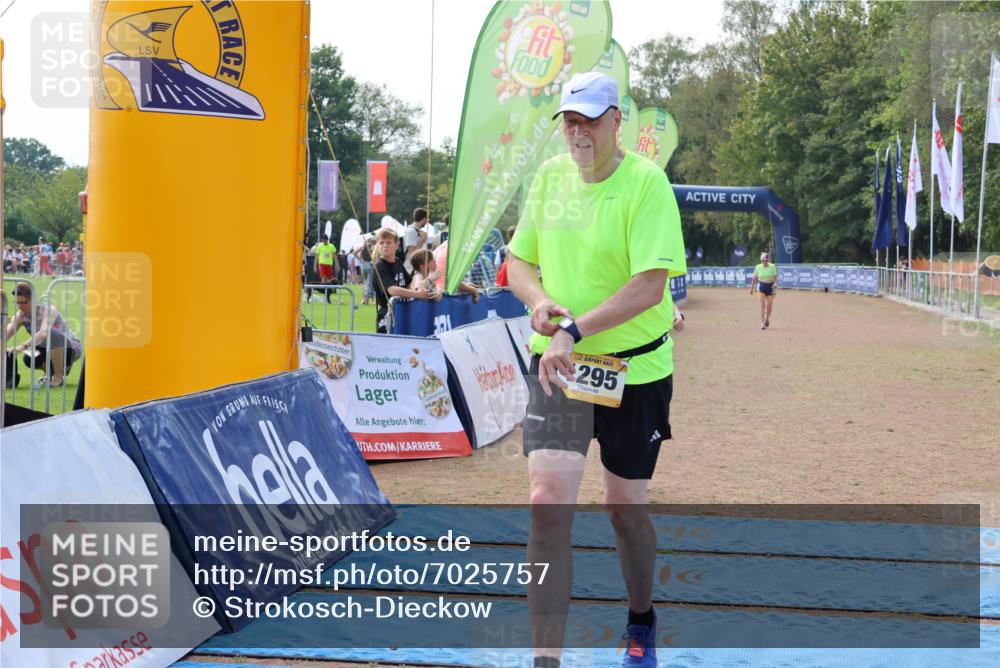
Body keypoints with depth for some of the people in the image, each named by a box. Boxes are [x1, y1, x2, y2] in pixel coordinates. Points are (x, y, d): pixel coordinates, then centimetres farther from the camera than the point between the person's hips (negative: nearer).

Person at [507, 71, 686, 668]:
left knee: (627, 506, 12)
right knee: (549, 502, -13)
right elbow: (518, 260, 13)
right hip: (556, 366, 3)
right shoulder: (550, 176, 4)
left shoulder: (646, 182, -13)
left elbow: (650, 285, -22)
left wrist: (574, 329, -28)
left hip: (634, 370, -3)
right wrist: (539, 301, -8)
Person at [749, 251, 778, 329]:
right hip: (761, 286, -1)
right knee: (762, 305, -12)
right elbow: (754, 278, 7)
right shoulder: (758, 267, -2)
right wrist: (751, 288, 9)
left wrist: (775, 283, -24)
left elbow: (776, 277, -4)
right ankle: (762, 323, -14)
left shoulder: (773, 267, -5)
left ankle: (767, 319, 34)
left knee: (769, 306, 4)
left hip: (770, 287, 1)